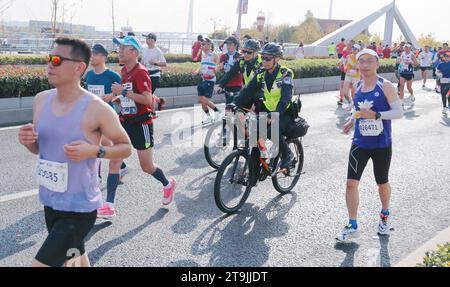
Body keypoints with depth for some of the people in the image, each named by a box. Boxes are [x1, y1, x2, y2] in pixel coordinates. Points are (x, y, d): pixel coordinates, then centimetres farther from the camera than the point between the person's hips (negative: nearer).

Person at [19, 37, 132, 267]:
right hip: (50, 203, 6)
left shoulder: (97, 109, -17)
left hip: (80, 210, -6)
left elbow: (126, 147, -6)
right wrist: (28, 141, -9)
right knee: (75, 260, 23)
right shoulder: (41, 100, 1)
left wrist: (94, 151, -24)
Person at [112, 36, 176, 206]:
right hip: (125, 121, 8)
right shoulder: (124, 70, 10)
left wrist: (123, 91, -25)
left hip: (141, 123, -8)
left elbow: (147, 99, -27)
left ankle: (168, 185, 33)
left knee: (147, 167, 3)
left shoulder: (140, 72, -16)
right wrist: (118, 97, 11)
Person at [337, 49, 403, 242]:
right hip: (360, 144, 4)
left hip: (382, 145, -3)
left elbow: (398, 112, -15)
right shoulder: (358, 86, 6)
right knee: (351, 183, -7)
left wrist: (376, 115, -28)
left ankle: (385, 215, 42)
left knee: (382, 183, 14)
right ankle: (353, 226, 3)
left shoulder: (385, 86, -9)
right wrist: (353, 120, 5)